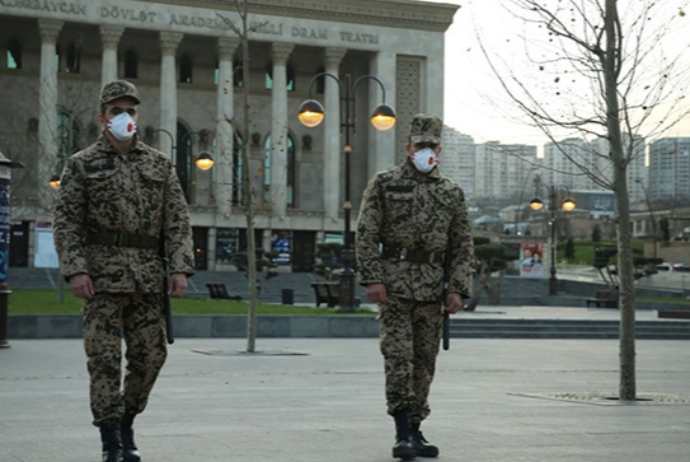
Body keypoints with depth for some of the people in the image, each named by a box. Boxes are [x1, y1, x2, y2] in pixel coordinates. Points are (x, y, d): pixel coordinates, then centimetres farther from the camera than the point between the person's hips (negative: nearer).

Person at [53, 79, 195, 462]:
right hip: (101, 274, -3)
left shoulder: (159, 164, 13)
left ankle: (126, 425, 24)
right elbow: (66, 222, -1)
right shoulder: (81, 165, 5)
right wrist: (74, 270, -13)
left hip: (147, 279, 3)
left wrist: (181, 268, -4)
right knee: (104, 358, -5)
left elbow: (177, 220, 7)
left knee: (150, 355, 4)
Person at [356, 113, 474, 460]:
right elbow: (366, 234, -3)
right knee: (399, 354, -12)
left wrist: (458, 289, 0)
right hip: (394, 282, -4)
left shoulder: (452, 193, 11)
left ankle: (414, 431, 16)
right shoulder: (384, 183, 2)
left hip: (432, 286, 4)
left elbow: (463, 246, 11)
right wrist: (372, 278, -12)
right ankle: (403, 432, -12)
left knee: (424, 361, 7)